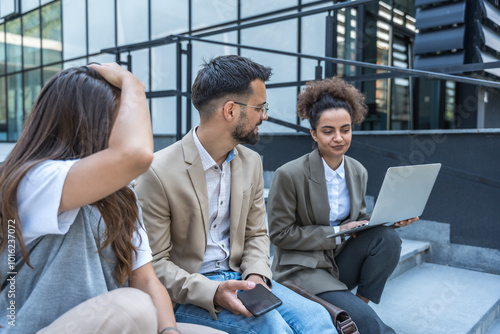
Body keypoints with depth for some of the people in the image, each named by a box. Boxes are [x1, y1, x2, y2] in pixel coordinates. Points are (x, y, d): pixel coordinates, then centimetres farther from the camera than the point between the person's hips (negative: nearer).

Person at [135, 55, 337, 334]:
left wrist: (256, 275, -9)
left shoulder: (251, 162, 4)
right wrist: (212, 292, -25)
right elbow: (155, 263, -13)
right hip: (187, 293, -5)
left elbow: (256, 234, 11)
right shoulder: (159, 173, -17)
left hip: (237, 276, 6)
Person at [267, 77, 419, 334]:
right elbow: (279, 234, -13)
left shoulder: (358, 172, 1)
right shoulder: (289, 175, -17)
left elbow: (360, 220, 12)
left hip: (340, 261, 6)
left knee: (387, 237, -20)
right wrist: (336, 232, -17)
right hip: (302, 269, -6)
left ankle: (362, 301, -4)